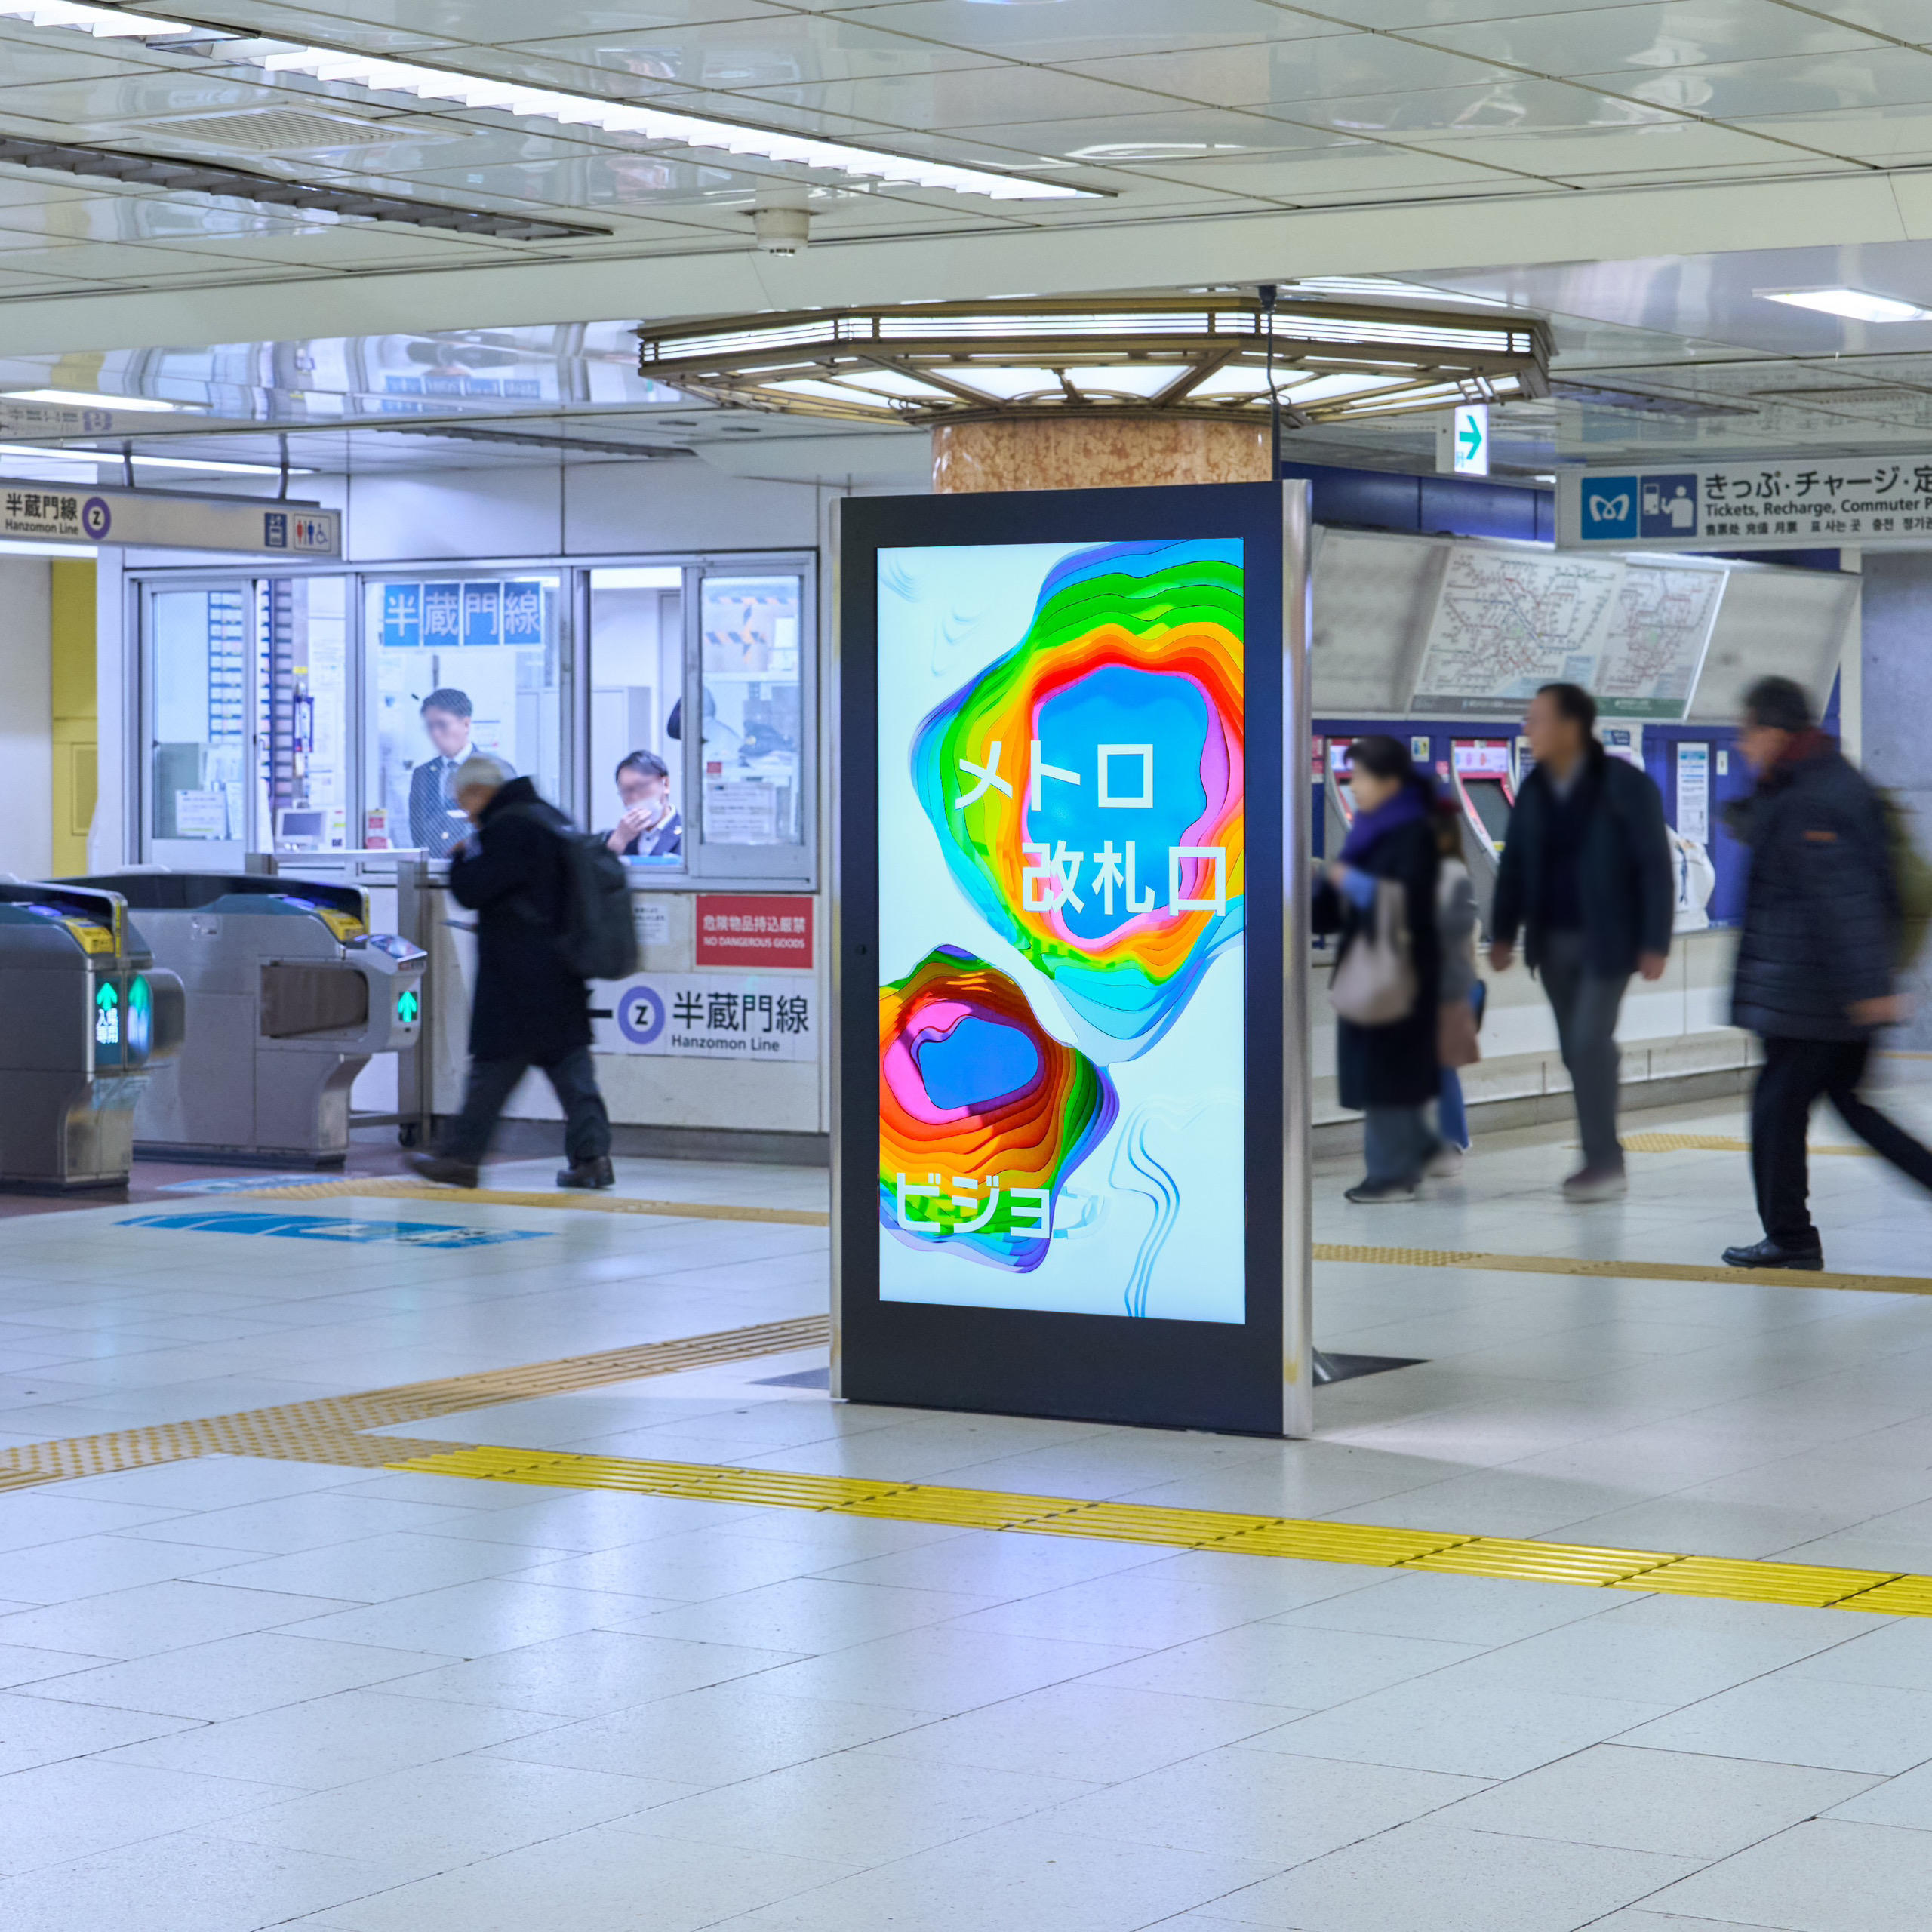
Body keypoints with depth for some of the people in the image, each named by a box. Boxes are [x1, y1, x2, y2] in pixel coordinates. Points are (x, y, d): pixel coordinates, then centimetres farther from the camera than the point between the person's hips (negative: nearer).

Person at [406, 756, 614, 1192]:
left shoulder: (508, 829, -15)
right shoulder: (553, 819, 15)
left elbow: (470, 891, -17)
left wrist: (461, 856, 2)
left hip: (516, 976, -9)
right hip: (561, 972, 9)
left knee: (495, 1064, -2)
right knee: (569, 1060, 6)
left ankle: (460, 1157, 4)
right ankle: (591, 1153, 1)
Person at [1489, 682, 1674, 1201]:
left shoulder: (1626, 786, -14)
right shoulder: (1534, 789, 2)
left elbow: (1656, 867, -13)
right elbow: (1515, 863, 9)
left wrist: (1656, 944, -16)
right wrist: (1503, 933, 6)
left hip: (1606, 940, -6)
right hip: (1552, 941, 6)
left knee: (1589, 1042, -14)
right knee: (1578, 1050, 8)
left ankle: (1603, 1160, -7)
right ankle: (1602, 1160, 16)